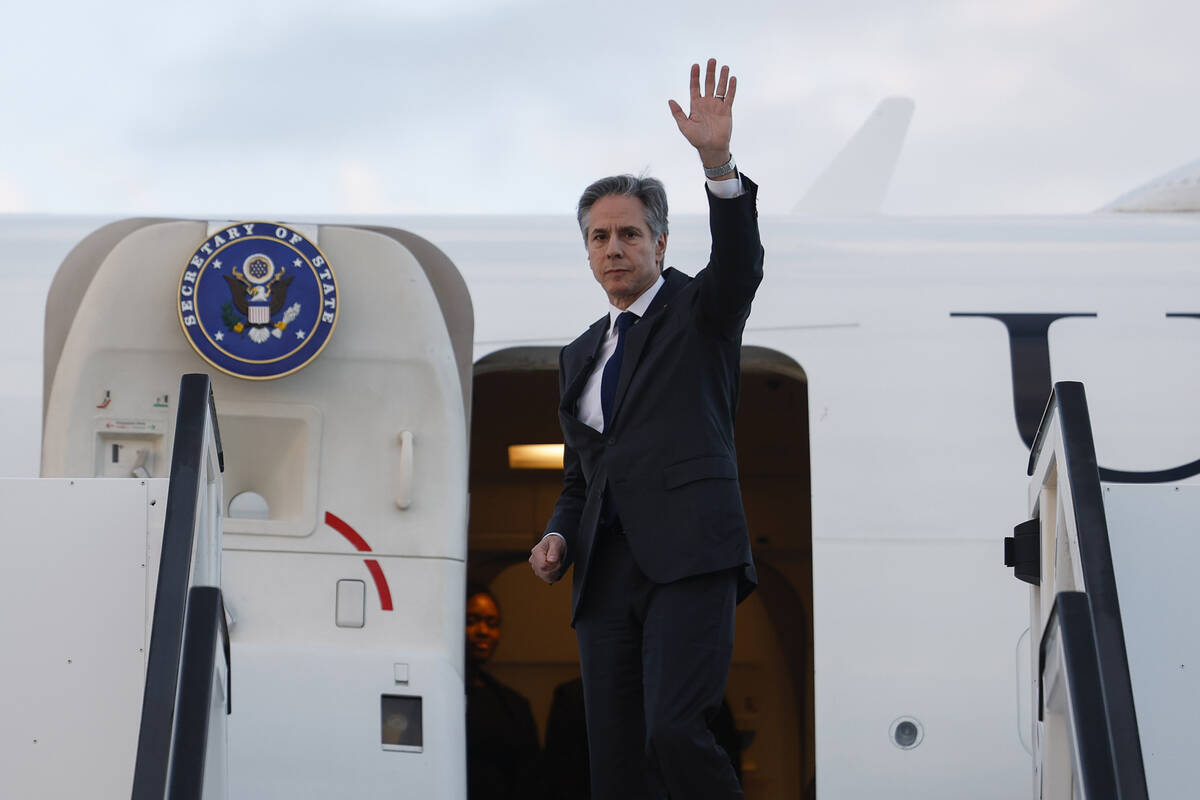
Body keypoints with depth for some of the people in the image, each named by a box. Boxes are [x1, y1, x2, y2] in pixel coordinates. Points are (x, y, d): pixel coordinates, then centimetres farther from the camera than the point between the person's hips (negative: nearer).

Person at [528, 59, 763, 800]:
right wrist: (560, 535, 5)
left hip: (689, 558, -5)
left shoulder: (699, 311, 9)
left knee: (675, 732, -24)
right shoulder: (581, 355, 24)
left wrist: (719, 161, -29)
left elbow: (740, 265, -14)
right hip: (608, 572, 6)